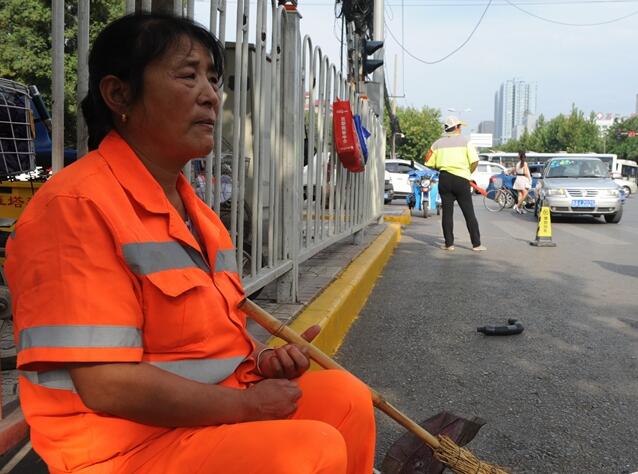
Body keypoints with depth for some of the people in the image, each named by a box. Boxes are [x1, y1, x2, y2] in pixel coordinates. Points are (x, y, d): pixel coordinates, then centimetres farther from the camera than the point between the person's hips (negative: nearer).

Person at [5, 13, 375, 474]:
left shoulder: (196, 210, 12)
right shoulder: (78, 205, -20)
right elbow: (107, 384, -26)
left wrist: (262, 360, -1)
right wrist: (248, 404, -17)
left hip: (214, 410, 9)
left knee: (346, 397, 3)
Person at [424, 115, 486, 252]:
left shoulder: (438, 143, 8)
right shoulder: (465, 141, 0)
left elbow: (429, 162, 4)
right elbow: (474, 161, -9)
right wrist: (468, 173, 8)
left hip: (444, 179, 2)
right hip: (461, 179, -2)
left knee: (447, 212, 7)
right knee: (469, 213, 3)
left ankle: (449, 243, 6)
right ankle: (476, 244, 5)